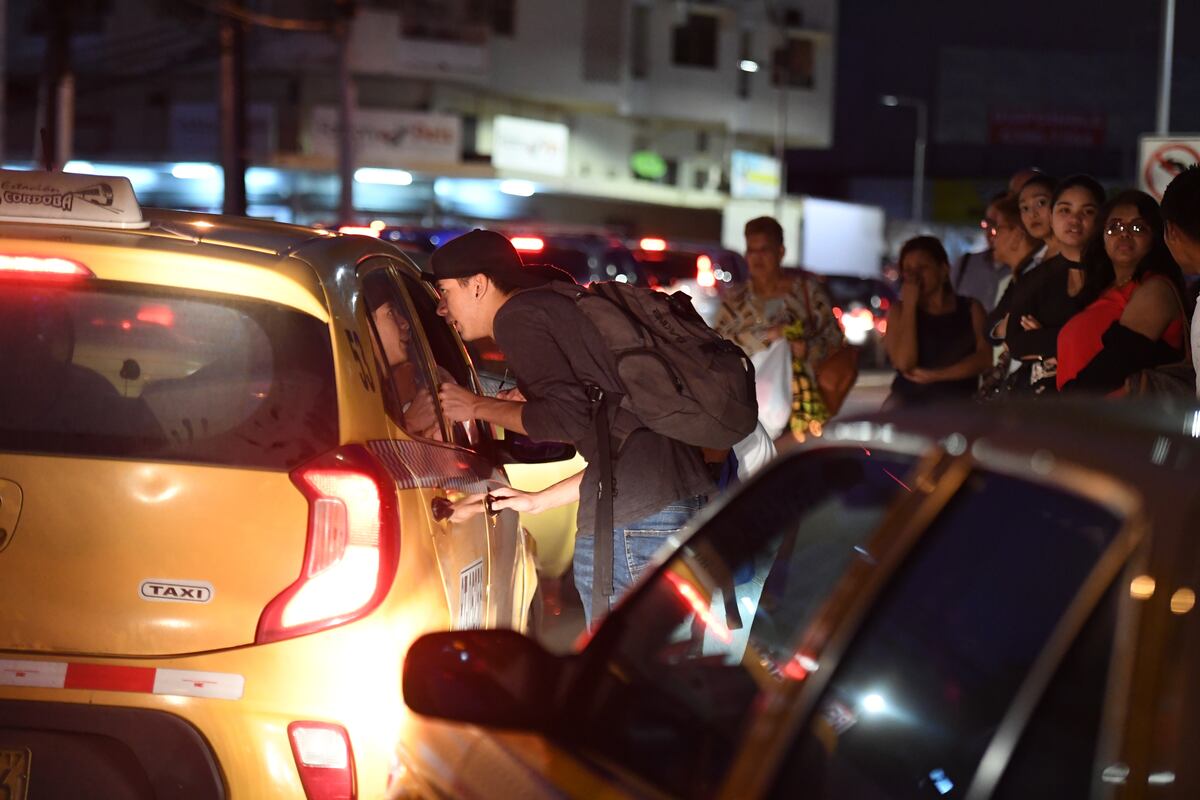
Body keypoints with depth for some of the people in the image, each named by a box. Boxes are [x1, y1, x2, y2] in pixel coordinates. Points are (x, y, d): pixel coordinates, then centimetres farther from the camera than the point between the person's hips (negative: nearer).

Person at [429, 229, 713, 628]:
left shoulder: (516, 316, -2)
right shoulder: (558, 305, 28)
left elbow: (566, 418, -14)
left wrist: (479, 407, 1)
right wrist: (538, 500, 31)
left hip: (631, 515, -10)